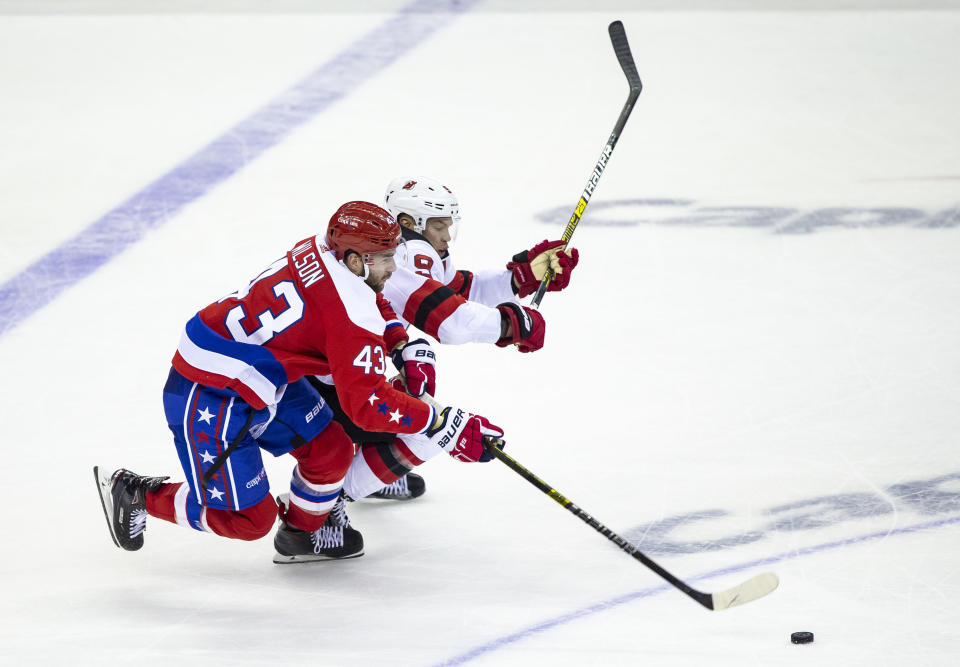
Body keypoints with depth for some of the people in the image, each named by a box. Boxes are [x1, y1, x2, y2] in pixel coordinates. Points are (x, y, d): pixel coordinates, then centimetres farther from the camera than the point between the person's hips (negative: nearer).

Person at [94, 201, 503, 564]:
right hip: (206, 399, -10)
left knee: (330, 449, 11)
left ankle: (304, 533, 35)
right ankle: (136, 495, 13)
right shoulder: (348, 310, -27)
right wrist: (448, 428, -24)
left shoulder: (320, 252, -2)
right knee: (248, 518, -1)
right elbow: (366, 403, -27)